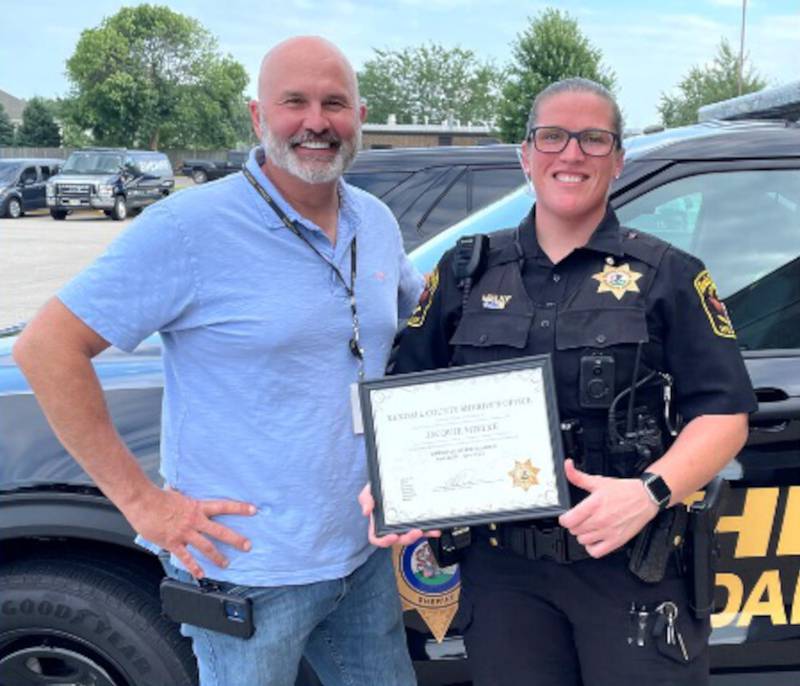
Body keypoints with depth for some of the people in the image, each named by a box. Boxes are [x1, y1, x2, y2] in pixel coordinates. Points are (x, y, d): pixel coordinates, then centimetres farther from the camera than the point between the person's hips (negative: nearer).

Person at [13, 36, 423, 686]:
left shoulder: (376, 222, 4)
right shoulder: (192, 228, -16)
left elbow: (420, 308, 23)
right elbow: (46, 347, -16)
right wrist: (140, 498, -17)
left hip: (366, 556, 6)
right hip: (252, 572, -6)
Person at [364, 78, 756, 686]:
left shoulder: (666, 275, 0)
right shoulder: (468, 271, 7)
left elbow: (724, 414, -4)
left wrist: (650, 492, -20)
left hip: (635, 570, -2)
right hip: (502, 567, 2)